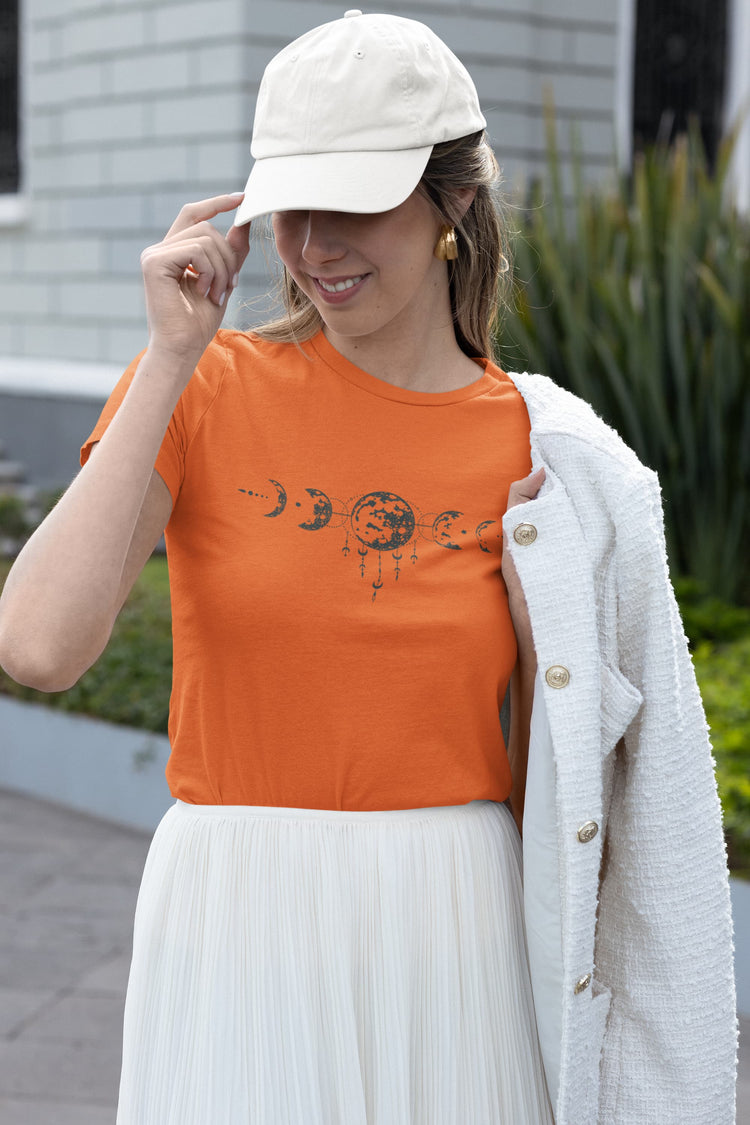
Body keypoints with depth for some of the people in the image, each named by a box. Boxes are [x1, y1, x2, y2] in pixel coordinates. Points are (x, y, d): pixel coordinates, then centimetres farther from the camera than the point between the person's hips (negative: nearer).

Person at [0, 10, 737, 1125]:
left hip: (455, 948, 1)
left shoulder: (545, 457, 0)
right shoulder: (203, 392, -4)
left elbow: (555, 772, 8)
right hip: (242, 941, -1)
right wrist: (172, 359, -17)